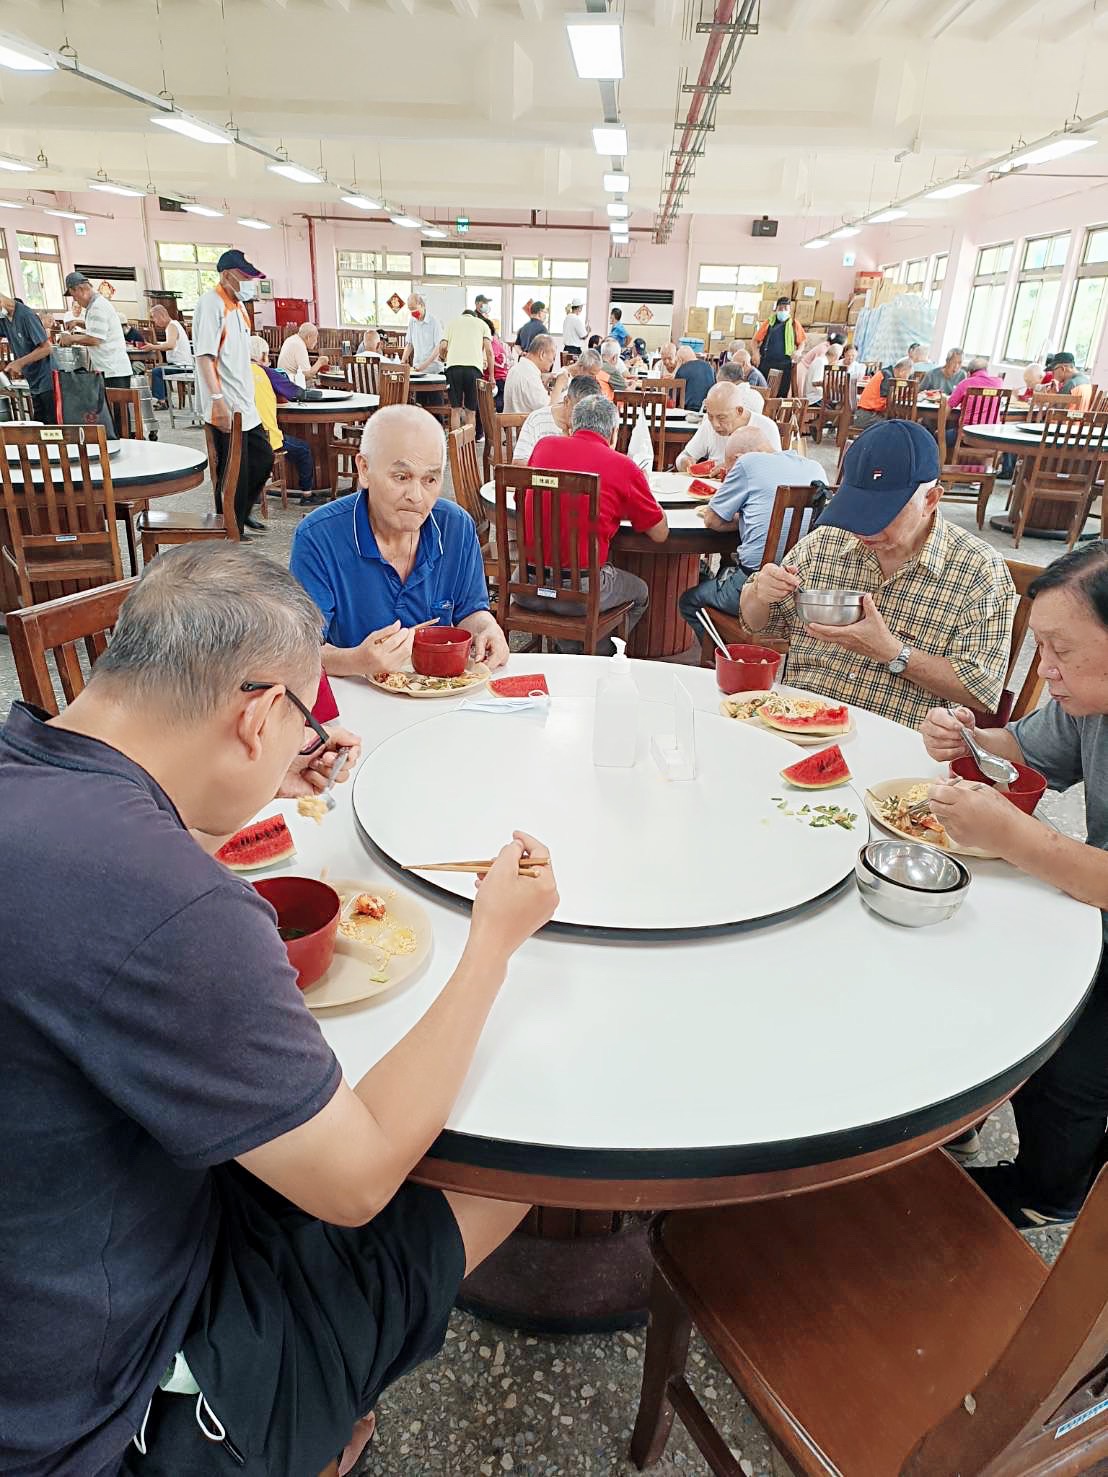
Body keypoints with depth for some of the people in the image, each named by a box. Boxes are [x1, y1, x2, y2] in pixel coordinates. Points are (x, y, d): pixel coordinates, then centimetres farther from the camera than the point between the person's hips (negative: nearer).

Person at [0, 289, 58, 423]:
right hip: (34, 383, 9)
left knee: (55, 424, -7)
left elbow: (46, 348, -18)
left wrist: (19, 363, -20)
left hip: (47, 380, -8)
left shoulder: (26, 315, -15)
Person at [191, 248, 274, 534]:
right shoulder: (211, 302, -11)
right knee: (234, 475, -4)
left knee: (264, 458, 15)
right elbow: (204, 355, -19)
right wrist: (218, 400, -26)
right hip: (226, 408, -9)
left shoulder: (237, 304, 17)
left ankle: (242, 511, 32)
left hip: (245, 405, 9)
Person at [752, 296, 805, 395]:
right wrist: (756, 354, -9)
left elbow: (801, 342, 15)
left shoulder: (794, 324, 8)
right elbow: (756, 340, 5)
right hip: (766, 363, -1)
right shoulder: (769, 322, 6)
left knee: (782, 393, 3)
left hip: (785, 364, 1)